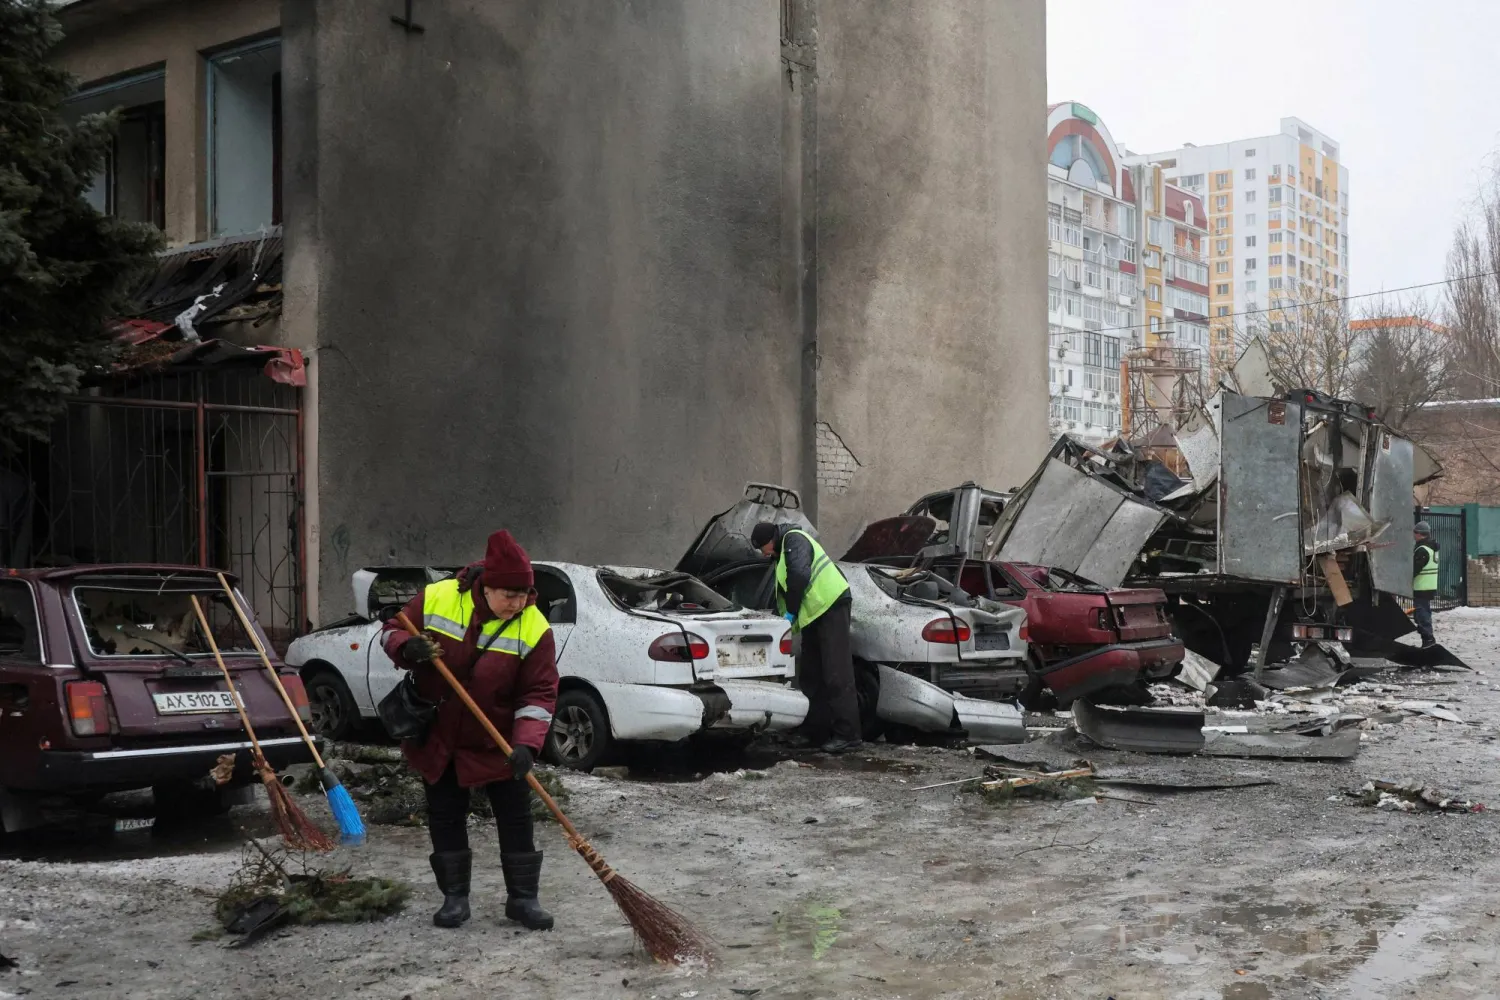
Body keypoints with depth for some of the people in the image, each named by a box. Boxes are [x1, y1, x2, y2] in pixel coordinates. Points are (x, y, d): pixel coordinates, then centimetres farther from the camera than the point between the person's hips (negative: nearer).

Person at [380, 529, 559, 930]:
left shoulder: (534, 628, -17)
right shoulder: (436, 598, -14)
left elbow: (539, 693, -15)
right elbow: (392, 630, 0)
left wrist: (526, 743, -29)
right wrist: (407, 648, -24)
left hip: (496, 745, -1)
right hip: (437, 739, 1)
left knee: (516, 820, 3)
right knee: (445, 819, 10)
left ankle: (522, 897, 17)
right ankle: (454, 896, 24)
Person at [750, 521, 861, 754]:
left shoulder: (794, 540, -7)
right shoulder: (782, 554, 25)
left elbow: (799, 575, -23)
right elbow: (783, 592, 25)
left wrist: (790, 612, -16)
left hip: (831, 606, -11)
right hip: (814, 613, 11)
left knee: (837, 675, -12)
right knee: (810, 676, 12)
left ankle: (847, 735, -13)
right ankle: (815, 732, 17)